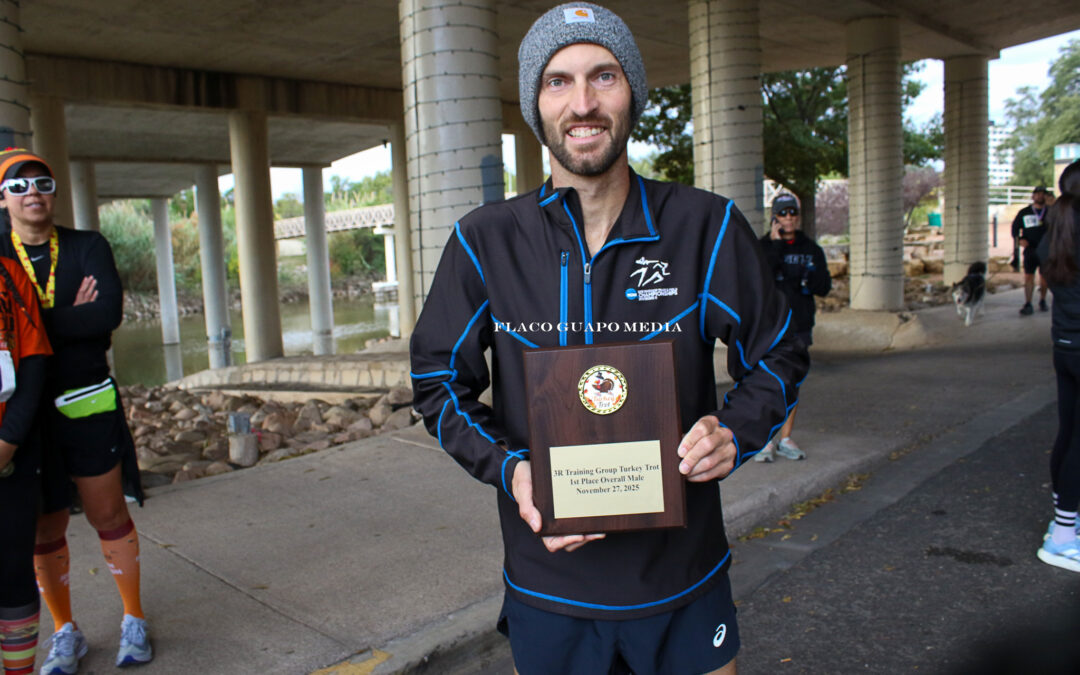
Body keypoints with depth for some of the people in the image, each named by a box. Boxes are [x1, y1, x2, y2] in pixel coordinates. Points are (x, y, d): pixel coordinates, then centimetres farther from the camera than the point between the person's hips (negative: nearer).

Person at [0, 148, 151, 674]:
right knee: (44, 529, 10)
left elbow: (109, 314, -15)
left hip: (88, 404, -1)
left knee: (108, 516, 6)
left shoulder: (88, 248, 1)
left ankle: (134, 620, 22)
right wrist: (69, 318, -16)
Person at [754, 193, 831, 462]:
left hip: (800, 326, 4)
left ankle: (786, 438, 20)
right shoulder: (763, 246, -2)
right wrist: (774, 245, -19)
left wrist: (812, 279, -14)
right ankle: (767, 440, 2)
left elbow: (825, 288, 8)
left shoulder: (811, 249, 9)